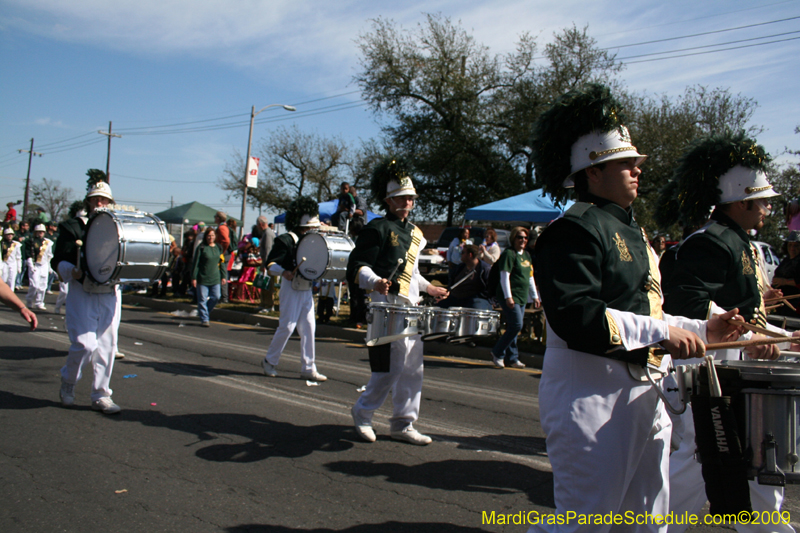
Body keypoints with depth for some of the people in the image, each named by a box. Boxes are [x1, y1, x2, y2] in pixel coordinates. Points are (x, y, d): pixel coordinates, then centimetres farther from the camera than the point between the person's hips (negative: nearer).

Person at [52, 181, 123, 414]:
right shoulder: (73, 227, 2)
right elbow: (58, 261, -2)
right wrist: (72, 272, -21)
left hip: (110, 295, 3)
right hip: (82, 294, -3)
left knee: (107, 346, 4)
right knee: (85, 343, -10)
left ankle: (101, 395, 16)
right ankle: (67, 384, 17)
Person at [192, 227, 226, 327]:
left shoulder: (218, 248, 10)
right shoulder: (201, 248, -3)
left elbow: (222, 263, 16)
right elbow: (195, 264, -4)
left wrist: (223, 277, 12)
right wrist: (194, 278, -8)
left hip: (215, 279, 4)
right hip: (202, 278, -4)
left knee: (216, 297, 3)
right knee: (202, 299, -1)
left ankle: (202, 312, 24)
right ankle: (204, 319, 8)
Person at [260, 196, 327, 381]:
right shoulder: (285, 240, -9)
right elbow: (270, 264, -14)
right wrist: (283, 272, -31)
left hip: (307, 290, 7)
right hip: (291, 289, -7)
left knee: (309, 328, 4)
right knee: (287, 326, -6)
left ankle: (308, 368, 9)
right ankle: (269, 361, 13)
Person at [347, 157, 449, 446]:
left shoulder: (415, 233, 18)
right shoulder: (377, 228, -7)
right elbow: (357, 265, -13)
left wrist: (428, 288, 23)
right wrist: (375, 282, -31)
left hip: (411, 310, 8)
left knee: (413, 370, 7)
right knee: (391, 368, -7)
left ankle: (404, 425, 16)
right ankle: (362, 413, 13)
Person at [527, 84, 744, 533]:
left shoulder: (630, 231, 17)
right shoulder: (573, 231, -14)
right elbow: (573, 316, -27)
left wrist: (700, 330, 12)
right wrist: (661, 331, -27)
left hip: (643, 394, 10)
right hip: (592, 398, -10)